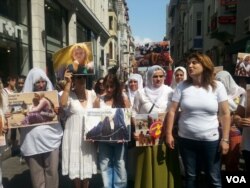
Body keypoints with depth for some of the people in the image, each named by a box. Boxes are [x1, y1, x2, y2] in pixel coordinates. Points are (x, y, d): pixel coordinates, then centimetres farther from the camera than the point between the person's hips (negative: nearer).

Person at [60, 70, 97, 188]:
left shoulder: (92, 94, 4)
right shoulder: (69, 94, -6)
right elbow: (63, 104, -29)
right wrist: (68, 83, -25)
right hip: (73, 136, -2)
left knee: (87, 167, 12)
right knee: (75, 167, 4)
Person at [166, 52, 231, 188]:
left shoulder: (217, 86, -3)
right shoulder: (182, 86, -1)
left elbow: (225, 114, -3)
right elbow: (172, 111, -1)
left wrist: (225, 139, -7)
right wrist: (169, 134, -5)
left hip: (210, 140, -1)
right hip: (186, 140, 1)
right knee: (190, 177, 17)